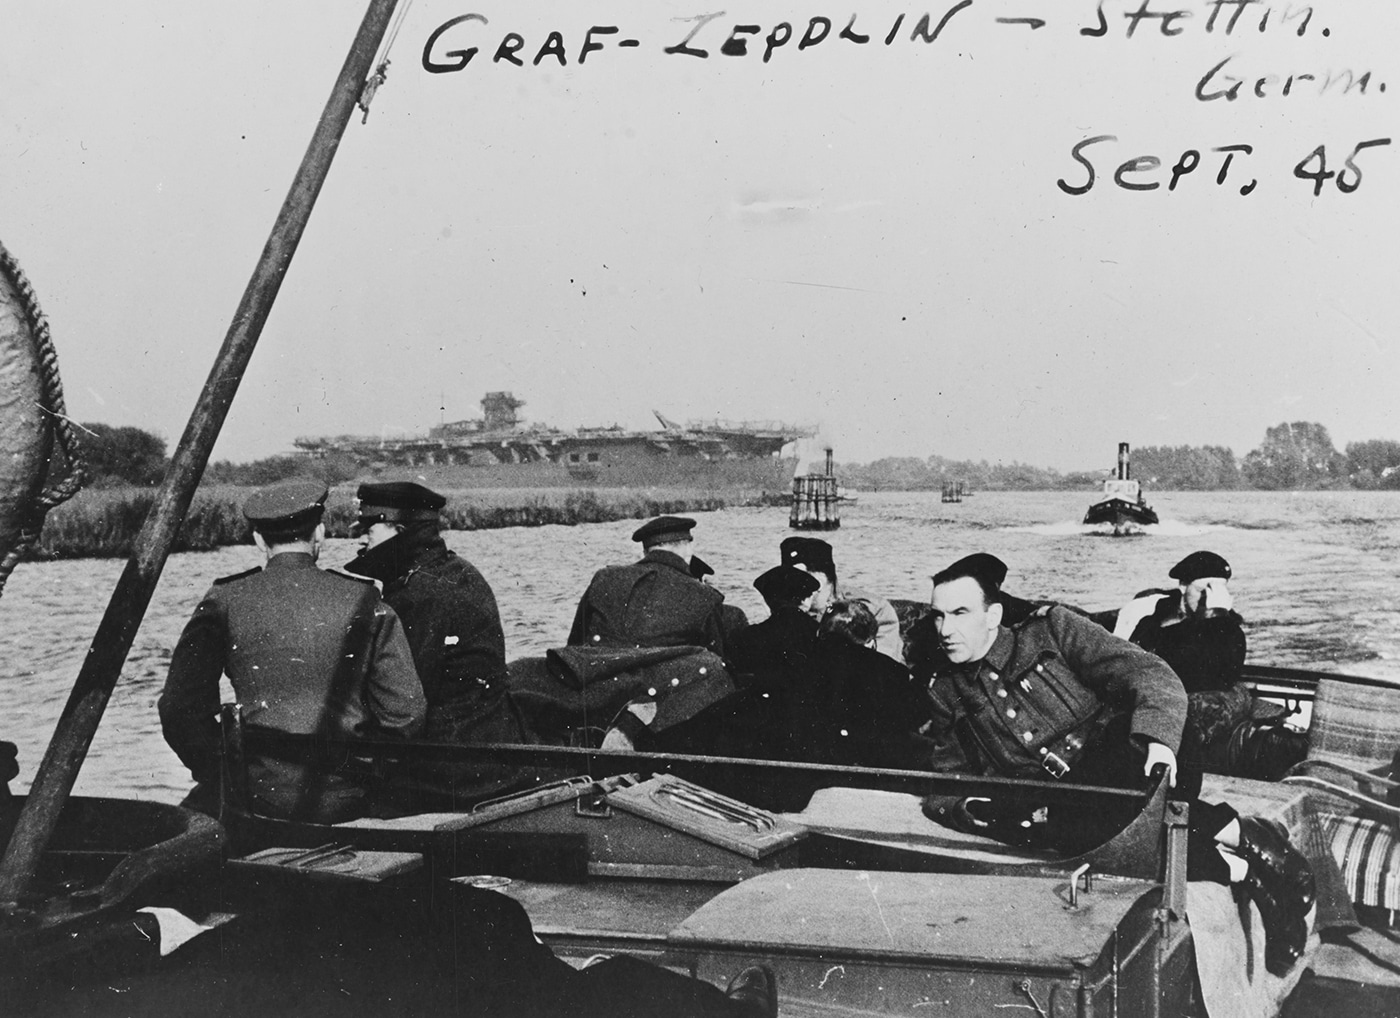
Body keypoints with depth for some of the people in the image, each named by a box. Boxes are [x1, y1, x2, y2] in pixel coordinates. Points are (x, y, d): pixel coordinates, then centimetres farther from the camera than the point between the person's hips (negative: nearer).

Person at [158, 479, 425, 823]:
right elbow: (407, 713, -2)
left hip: (261, 796, -2)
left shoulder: (225, 602, -2)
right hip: (345, 801, 2)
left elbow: (179, 711, -5)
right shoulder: (365, 601, 1)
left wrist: (221, 775, 9)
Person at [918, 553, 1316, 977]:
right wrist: (964, 807, -6)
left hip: (1118, 767, -1)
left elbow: (1150, 675, -6)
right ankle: (1241, 869, -25)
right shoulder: (946, 694, 14)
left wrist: (1156, 739, -26)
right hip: (1053, 807, 2)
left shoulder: (1050, 630, 4)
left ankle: (1241, 834, -22)